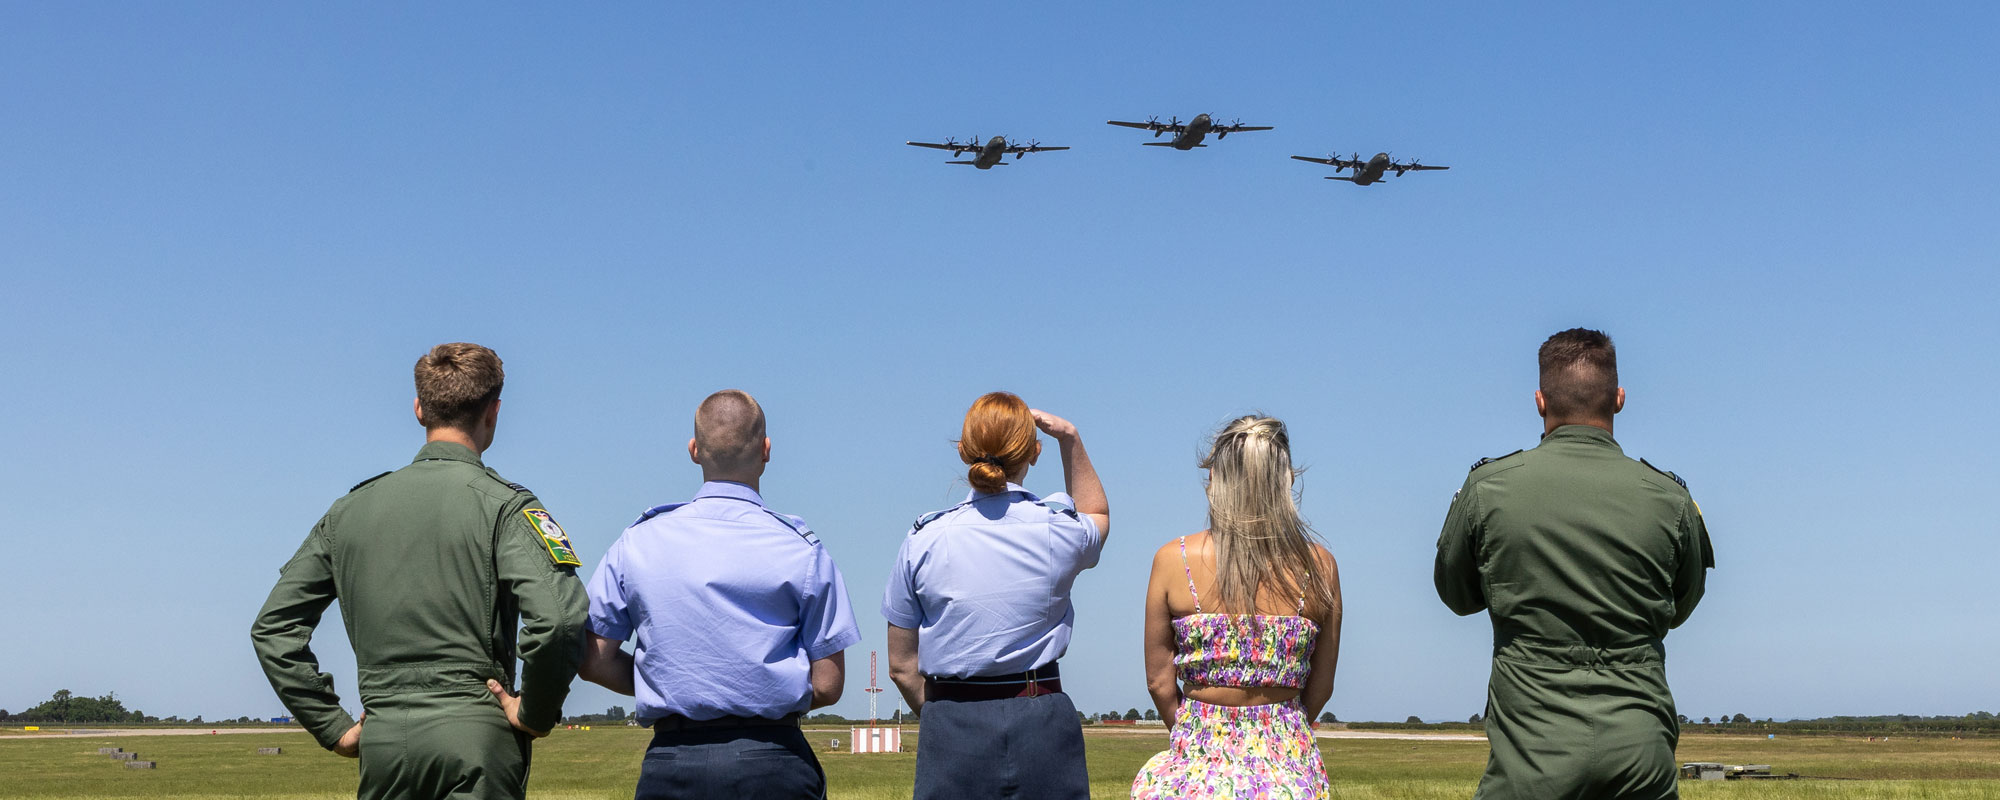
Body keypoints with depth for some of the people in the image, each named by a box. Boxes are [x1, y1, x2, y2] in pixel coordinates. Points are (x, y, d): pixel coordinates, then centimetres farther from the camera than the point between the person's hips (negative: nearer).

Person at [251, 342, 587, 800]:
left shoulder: (349, 509, 13)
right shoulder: (502, 504, -3)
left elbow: (272, 628, 14)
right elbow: (559, 617, -19)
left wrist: (331, 726, 13)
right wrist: (535, 711, -5)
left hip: (382, 743, 5)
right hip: (475, 736, -4)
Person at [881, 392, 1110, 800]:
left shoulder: (925, 540, -1)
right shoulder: (1058, 530, -1)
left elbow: (902, 666, 4)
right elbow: (1097, 514, 28)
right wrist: (1070, 438, 21)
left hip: (951, 732, 0)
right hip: (1042, 721, 0)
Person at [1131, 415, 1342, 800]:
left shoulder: (1173, 559, -5)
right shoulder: (1319, 566, -2)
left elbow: (1159, 681, 0)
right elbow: (1321, 686, 5)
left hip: (1198, 768, -1)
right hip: (1288, 766, 1)